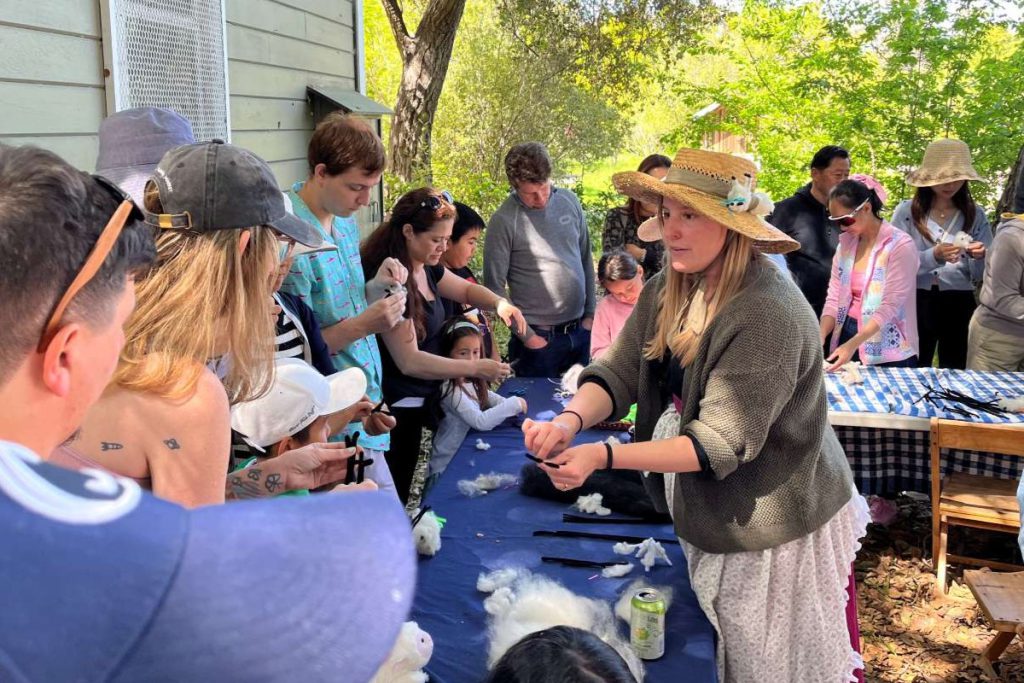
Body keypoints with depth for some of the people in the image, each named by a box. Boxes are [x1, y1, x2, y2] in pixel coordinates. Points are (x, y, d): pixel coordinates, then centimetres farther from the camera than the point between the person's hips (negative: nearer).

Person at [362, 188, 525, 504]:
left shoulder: (426, 267, 2)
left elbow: (465, 290, 19)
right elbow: (409, 361, -26)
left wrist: (500, 303, -3)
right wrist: (475, 368, -25)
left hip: (418, 402, 9)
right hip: (395, 409, -9)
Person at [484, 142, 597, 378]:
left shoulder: (570, 201, 1)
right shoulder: (503, 221, -13)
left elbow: (586, 260, 10)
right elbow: (495, 287, -12)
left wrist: (590, 313, 8)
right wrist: (526, 335, -11)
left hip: (580, 332, 5)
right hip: (539, 338, -4)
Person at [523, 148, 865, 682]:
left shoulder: (767, 315, -28)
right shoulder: (667, 292, -2)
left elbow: (720, 442, -29)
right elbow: (616, 373, -6)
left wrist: (603, 457, -35)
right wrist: (571, 420, -28)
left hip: (775, 532, -7)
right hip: (711, 518, 8)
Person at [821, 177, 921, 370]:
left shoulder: (900, 245, -12)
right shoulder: (846, 243, 5)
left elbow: (890, 306, -18)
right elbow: (834, 298, 2)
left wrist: (852, 345, -27)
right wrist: (820, 337, -14)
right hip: (846, 339, 5)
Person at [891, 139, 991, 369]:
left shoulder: (976, 215, 7)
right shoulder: (906, 211, -1)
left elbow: (982, 275, 6)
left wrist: (979, 258, -15)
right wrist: (933, 256, -23)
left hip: (959, 305, 2)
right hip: (917, 302, -2)